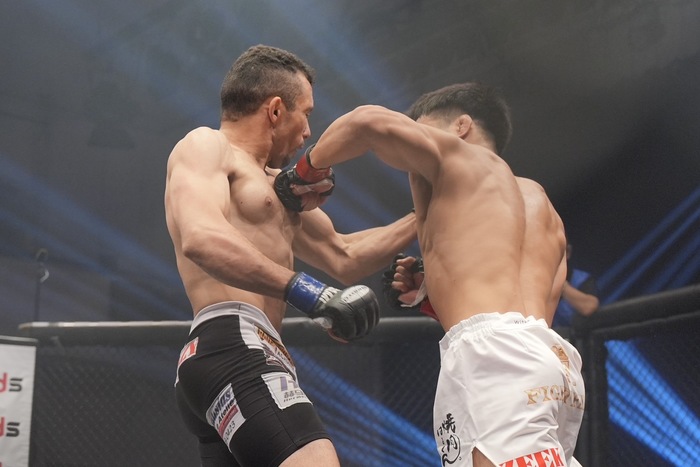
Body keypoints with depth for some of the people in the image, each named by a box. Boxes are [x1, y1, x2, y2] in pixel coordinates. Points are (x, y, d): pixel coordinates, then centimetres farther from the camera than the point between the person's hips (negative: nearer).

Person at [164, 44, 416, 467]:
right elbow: (200, 238, -18)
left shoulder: (274, 184, 30)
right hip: (233, 347, -10)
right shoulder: (205, 147, 2)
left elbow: (344, 258, 34)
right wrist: (306, 291, -24)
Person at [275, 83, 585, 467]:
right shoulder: (540, 205, 33)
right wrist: (433, 296, 31)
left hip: (496, 357, -8)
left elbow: (369, 121, -4)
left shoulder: (455, 156, 12)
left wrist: (304, 172, 12)